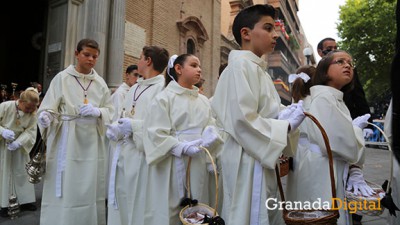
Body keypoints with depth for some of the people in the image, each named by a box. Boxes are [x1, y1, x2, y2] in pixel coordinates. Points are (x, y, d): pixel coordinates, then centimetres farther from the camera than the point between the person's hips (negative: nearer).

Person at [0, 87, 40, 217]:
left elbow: (30, 131, -14)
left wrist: (18, 143, -29)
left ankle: (25, 201, 21)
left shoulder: (32, 114, -12)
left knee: (22, 172, 9)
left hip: (20, 146, 3)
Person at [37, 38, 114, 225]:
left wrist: (97, 112, -13)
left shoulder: (100, 83, 9)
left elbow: (110, 111, 7)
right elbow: (49, 109, -3)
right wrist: (45, 117, -25)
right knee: (64, 189, 0)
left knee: (89, 189, 8)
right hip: (66, 142, -3)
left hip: (92, 142, 3)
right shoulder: (62, 78, 0)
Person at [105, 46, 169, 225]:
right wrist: (116, 129, 0)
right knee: (121, 203, 15)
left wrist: (134, 126, -19)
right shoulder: (134, 88, 15)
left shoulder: (163, 88, -12)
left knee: (138, 205, 4)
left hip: (143, 153, -8)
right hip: (124, 152, 8)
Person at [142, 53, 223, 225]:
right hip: (173, 166, -5)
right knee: (169, 211, 1)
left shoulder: (204, 100, 13)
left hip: (198, 165, 5)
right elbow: (156, 134, -11)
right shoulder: (164, 98, -4)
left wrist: (210, 133, -13)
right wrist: (182, 148, -21)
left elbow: (210, 125, 10)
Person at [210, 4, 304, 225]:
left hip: (259, 159, 10)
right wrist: (287, 126, -12)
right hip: (249, 161, -10)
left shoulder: (256, 68, 14)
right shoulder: (241, 66, -14)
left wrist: (285, 116, 1)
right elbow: (243, 121, -23)